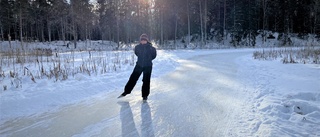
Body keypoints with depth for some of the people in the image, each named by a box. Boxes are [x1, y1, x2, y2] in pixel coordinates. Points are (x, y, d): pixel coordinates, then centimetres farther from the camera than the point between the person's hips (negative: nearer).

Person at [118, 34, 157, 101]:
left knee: (146, 81, 3)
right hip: (139, 66, 2)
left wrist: (148, 59, 7)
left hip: (148, 66, -2)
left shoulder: (151, 48, -12)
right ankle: (126, 91, 19)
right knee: (132, 79, 5)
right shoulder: (137, 47, -6)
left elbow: (154, 55, 6)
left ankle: (145, 95, 18)